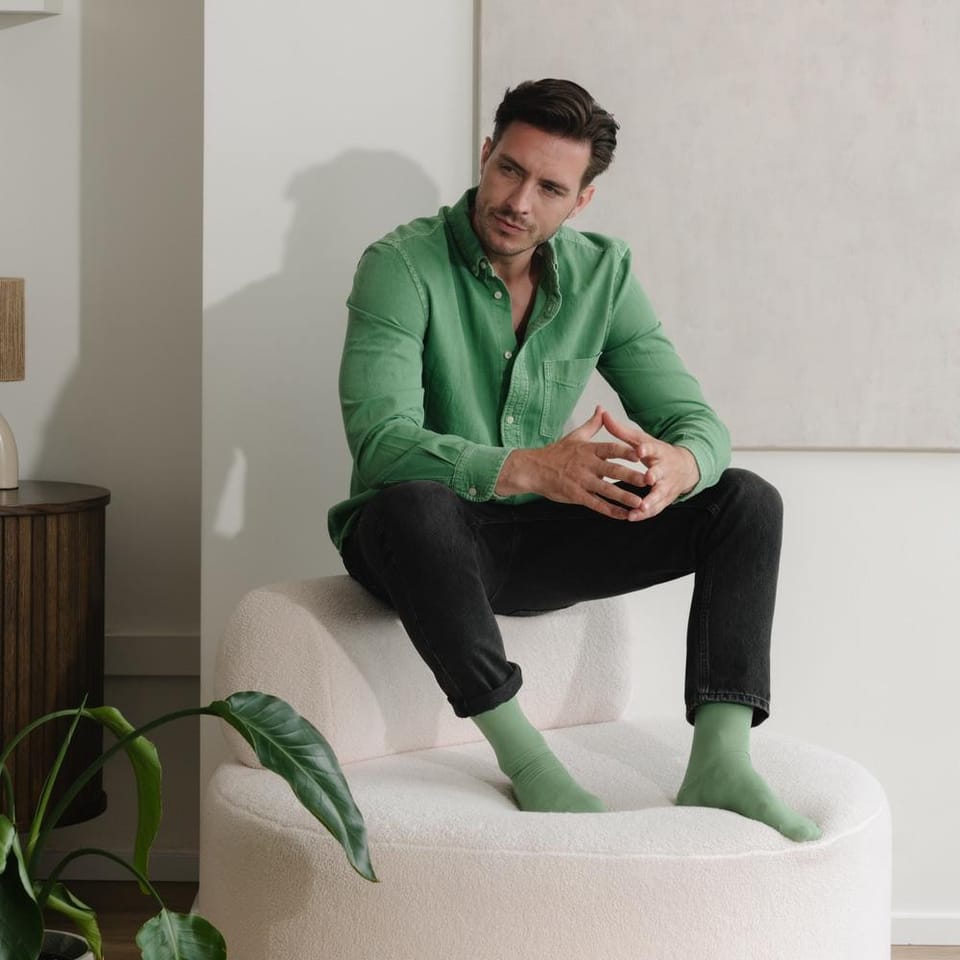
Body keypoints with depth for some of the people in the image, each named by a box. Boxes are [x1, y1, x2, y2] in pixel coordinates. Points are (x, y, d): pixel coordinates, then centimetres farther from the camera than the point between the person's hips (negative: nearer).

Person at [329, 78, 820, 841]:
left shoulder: (602, 273, 0)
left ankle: (721, 762, -23)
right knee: (412, 501, -41)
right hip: (420, 545, -5)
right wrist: (532, 470, -44)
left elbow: (697, 421, -5)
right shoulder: (401, 266, -15)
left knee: (746, 501, -10)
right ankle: (522, 754, -27)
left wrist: (676, 465, -32)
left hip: (537, 545, 5)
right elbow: (379, 439, -29)